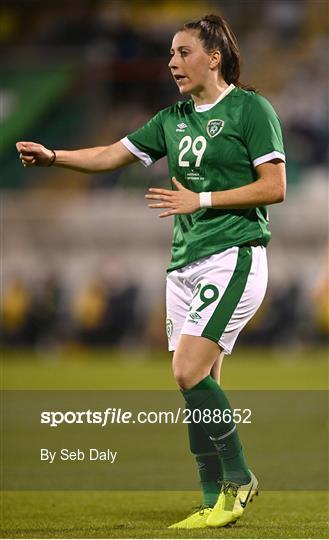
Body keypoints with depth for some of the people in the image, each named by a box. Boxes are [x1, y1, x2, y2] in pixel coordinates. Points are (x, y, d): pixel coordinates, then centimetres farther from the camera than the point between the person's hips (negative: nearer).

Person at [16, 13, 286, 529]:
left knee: (190, 373, -18)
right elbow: (113, 154, 13)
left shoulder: (250, 109, -5)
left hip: (233, 258, -7)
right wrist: (54, 156, -2)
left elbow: (275, 186, -10)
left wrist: (202, 199, -13)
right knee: (200, 388, 5)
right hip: (186, 263, 7)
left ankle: (238, 479, -5)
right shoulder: (174, 118, 15)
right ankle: (216, 500, 10)